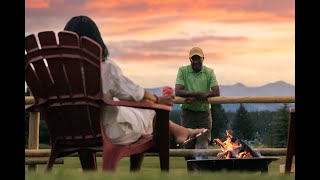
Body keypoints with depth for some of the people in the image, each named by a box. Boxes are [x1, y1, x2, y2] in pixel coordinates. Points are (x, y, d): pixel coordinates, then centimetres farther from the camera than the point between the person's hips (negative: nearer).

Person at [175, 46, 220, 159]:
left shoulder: (209, 72, 1)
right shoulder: (183, 71, -1)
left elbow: (216, 93, -11)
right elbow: (178, 92, -14)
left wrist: (194, 97, -24)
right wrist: (197, 93, -29)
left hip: (204, 113, 0)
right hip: (188, 112, 0)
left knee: (202, 147, -12)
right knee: (188, 147, 5)